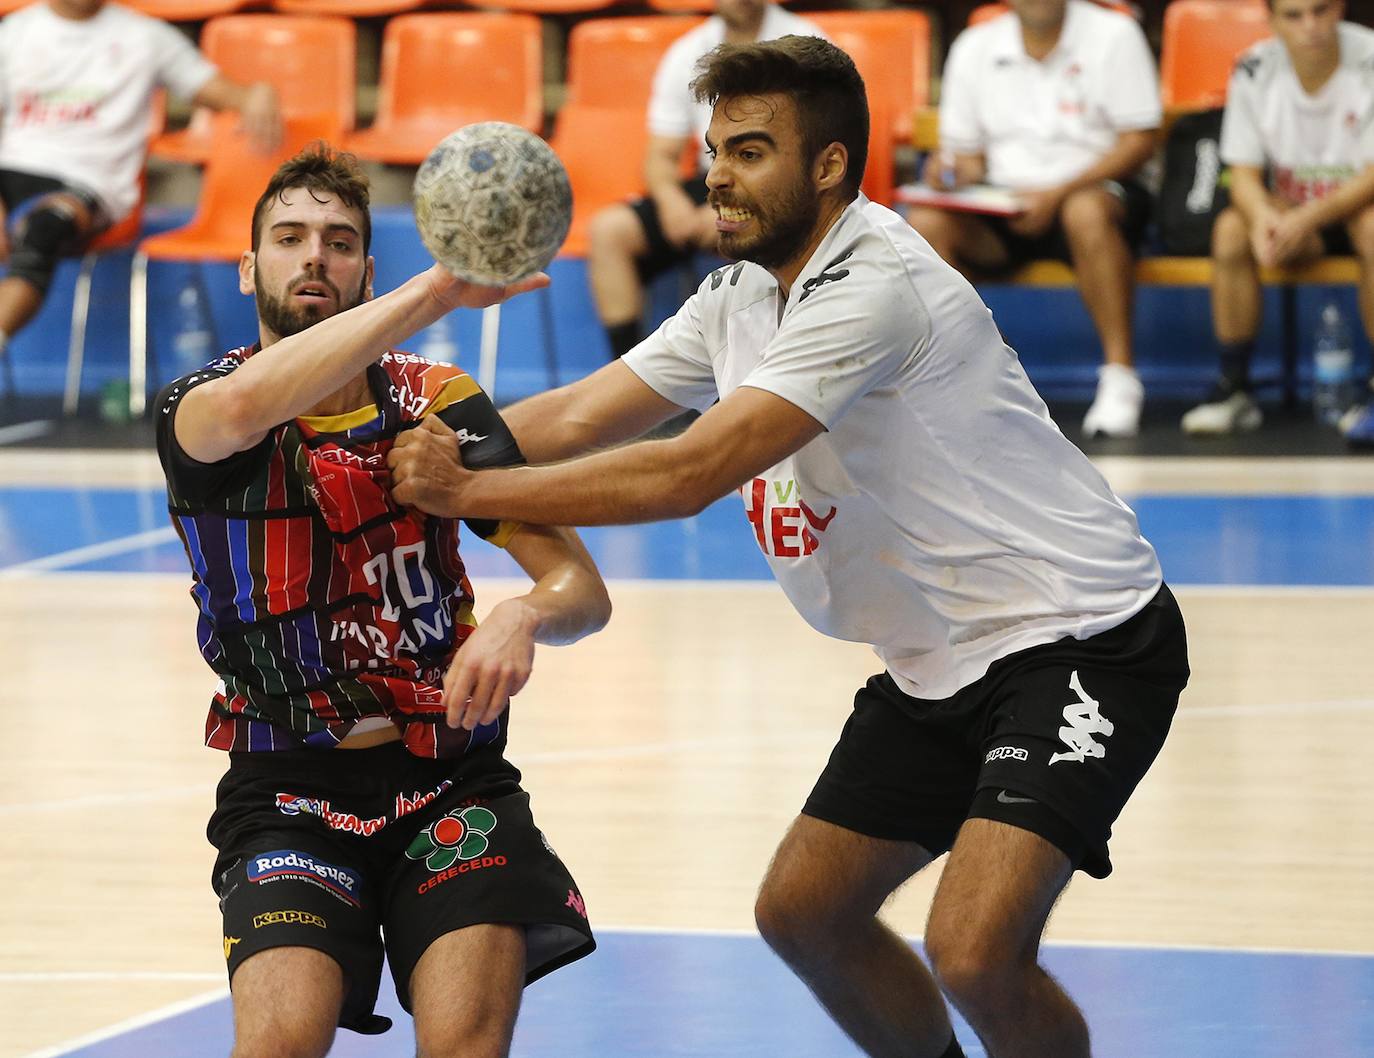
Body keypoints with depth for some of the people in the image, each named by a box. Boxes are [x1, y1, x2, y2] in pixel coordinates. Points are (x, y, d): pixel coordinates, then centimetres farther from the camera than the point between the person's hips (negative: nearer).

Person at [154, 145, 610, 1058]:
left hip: (452, 780, 1)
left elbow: (582, 588, -2)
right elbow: (238, 409, -31)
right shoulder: (195, 410, -3)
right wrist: (438, 291, -37)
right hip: (289, 792, -1)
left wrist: (523, 617, -27)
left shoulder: (436, 402, 3)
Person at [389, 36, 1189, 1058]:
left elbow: (688, 476, -27)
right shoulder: (743, 295, 7)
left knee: (974, 949, -24)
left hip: (1078, 638, -10)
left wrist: (470, 493, -24)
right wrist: (455, 444, -17)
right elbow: (582, 414, 3)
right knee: (802, 909, 13)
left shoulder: (875, 286, -23)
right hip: (939, 664, 10)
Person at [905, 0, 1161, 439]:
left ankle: (1120, 376, -34)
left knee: (1086, 212, -40)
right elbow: (967, 152, 14)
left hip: (1096, 190, -4)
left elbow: (1139, 142, -8)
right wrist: (954, 174, -12)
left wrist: (1058, 193, -19)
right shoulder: (974, 48, 9)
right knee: (926, 224, -26)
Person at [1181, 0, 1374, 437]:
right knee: (1231, 229, -27)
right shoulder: (1254, 71, -7)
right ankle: (1235, 389, -18)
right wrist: (1263, 217, -30)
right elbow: (1244, 174, -6)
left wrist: (1309, 218, -34)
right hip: (1290, 207, 3)